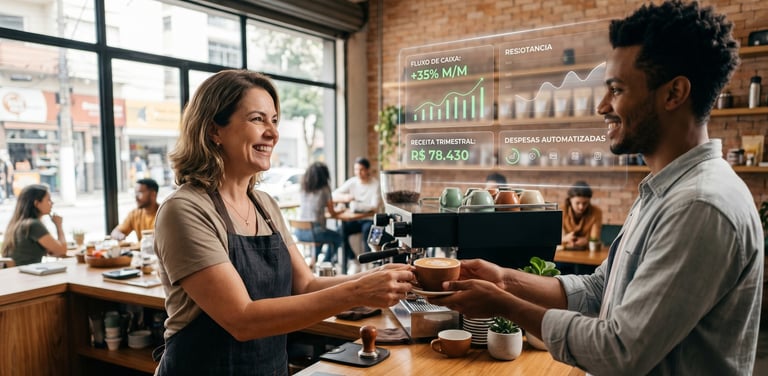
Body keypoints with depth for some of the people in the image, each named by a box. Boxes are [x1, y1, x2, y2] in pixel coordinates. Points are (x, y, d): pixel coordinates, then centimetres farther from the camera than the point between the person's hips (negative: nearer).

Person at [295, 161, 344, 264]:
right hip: (314, 232, -6)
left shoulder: (303, 189, 6)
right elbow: (332, 213, 1)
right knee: (338, 238, 24)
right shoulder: (324, 189, -7)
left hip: (299, 232, 6)